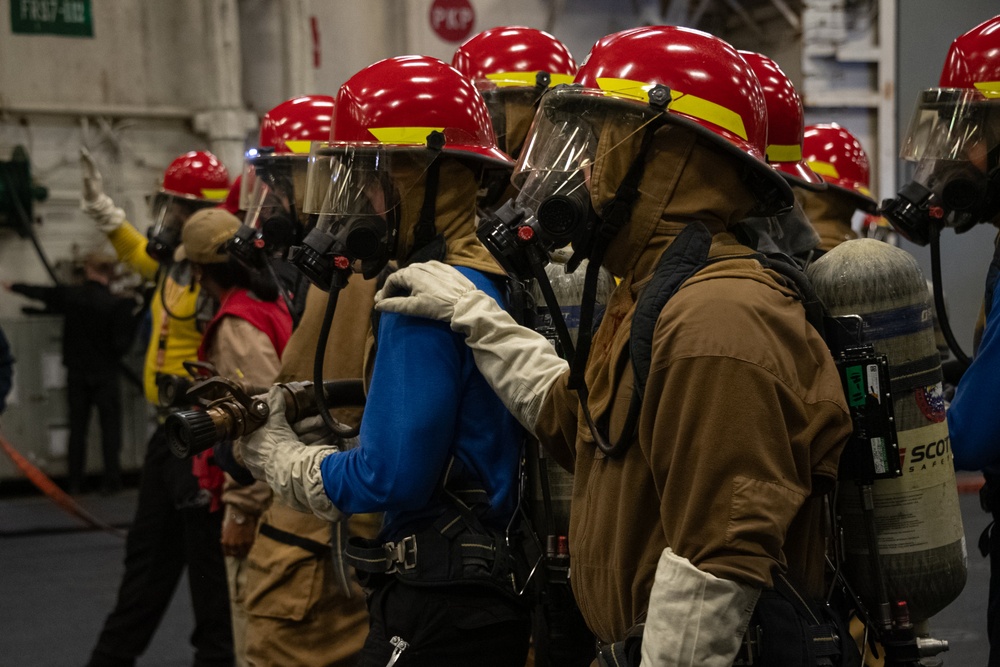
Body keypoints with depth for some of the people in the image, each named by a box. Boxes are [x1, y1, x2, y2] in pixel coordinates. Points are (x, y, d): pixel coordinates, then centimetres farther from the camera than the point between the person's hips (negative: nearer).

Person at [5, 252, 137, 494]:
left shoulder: (70, 295, -5)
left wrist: (13, 286, 32)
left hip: (77, 372, 3)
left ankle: (75, 482, 14)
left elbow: (39, 292, 14)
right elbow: (121, 344, -17)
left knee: (77, 428, 12)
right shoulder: (116, 304, -16)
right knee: (110, 428, 4)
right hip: (106, 374, -3)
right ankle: (111, 481, 1)